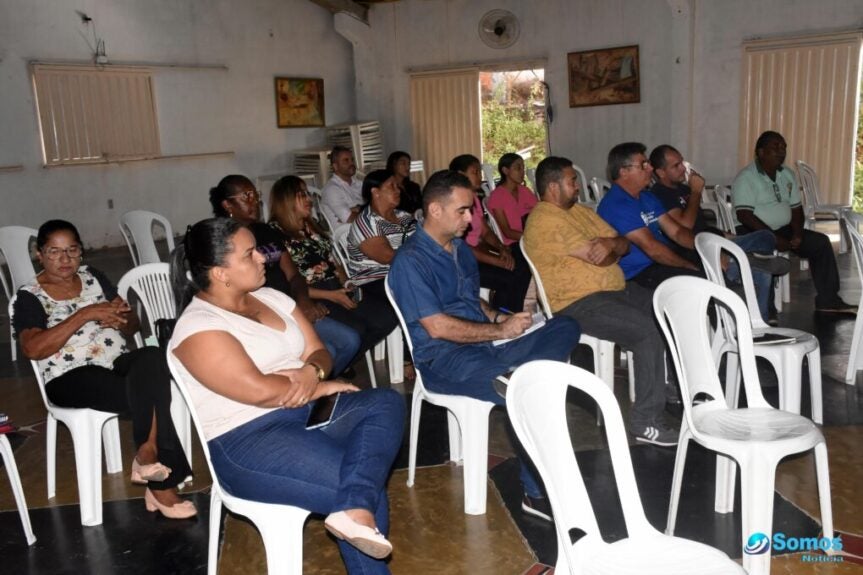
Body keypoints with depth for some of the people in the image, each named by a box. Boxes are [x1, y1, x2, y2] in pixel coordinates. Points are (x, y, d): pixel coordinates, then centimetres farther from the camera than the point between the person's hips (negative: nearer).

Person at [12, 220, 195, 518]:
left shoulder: (93, 276, 16)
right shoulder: (29, 297, 2)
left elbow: (133, 323, 16)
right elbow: (33, 349, -15)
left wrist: (119, 320, -9)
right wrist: (85, 314, -19)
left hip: (119, 362, 4)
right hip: (71, 379, -4)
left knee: (152, 358, -33)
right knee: (152, 392, -32)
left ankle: (147, 454, -29)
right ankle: (160, 484, -23)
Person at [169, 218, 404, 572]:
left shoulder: (271, 298, 12)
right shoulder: (198, 328, -12)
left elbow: (319, 352, 12)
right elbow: (259, 390, -22)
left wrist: (312, 371, -13)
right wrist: (320, 387, -8)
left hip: (310, 411, 9)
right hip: (248, 441, -8)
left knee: (386, 403, -20)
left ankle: (355, 510, -32)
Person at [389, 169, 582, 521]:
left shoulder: (460, 248, 18)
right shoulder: (410, 261, -11)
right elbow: (437, 327, -17)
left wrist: (500, 317, 3)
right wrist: (500, 330, -11)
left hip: (486, 344, 9)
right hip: (444, 360, -8)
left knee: (566, 327, -6)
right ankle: (539, 492, -18)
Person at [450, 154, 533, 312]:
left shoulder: (474, 198, 12)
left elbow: (485, 231, 13)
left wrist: (503, 249, -7)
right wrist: (498, 261, -22)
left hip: (477, 253, 9)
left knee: (522, 266, -6)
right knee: (509, 278, -22)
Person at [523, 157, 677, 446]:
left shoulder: (581, 211, 17)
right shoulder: (545, 220, -14)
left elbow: (623, 244, 12)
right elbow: (598, 258, -20)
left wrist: (610, 242, -10)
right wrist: (613, 247, 1)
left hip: (617, 289, 9)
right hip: (579, 304, -9)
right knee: (648, 332, -25)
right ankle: (645, 422, -16)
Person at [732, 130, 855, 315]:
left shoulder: (787, 175, 12)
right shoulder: (746, 178, -13)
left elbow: (796, 208, 14)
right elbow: (744, 216, -22)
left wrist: (797, 233, -6)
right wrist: (773, 238, -26)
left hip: (783, 230, 8)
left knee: (821, 242, -5)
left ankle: (827, 300, 1)